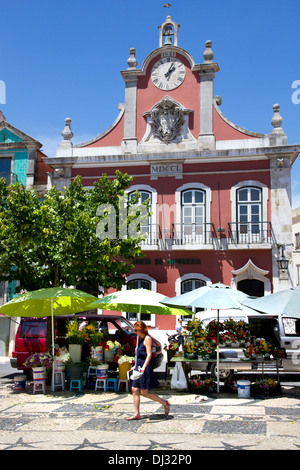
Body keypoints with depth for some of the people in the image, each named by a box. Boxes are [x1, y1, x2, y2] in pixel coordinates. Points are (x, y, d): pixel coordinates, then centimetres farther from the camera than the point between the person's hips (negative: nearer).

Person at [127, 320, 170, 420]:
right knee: (134, 390, 5)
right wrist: (135, 366, 28)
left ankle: (165, 403, 10)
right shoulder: (141, 339, 15)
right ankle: (136, 414, 11)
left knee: (144, 392, -5)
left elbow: (149, 354, -19)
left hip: (145, 368, -9)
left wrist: (143, 367, -30)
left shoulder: (147, 339, -12)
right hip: (139, 367, 9)